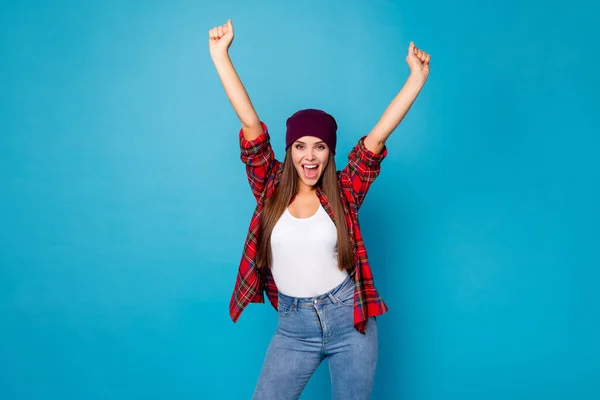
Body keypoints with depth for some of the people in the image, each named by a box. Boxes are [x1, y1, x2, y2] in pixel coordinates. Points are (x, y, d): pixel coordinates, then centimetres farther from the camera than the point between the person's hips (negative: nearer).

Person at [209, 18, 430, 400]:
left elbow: (378, 136, -12)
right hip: (293, 326, 1)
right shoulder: (271, 189, -2)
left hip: (349, 319, 0)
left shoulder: (343, 192, -4)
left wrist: (417, 77, -18)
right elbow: (251, 123, -9)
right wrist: (220, 55, -13)